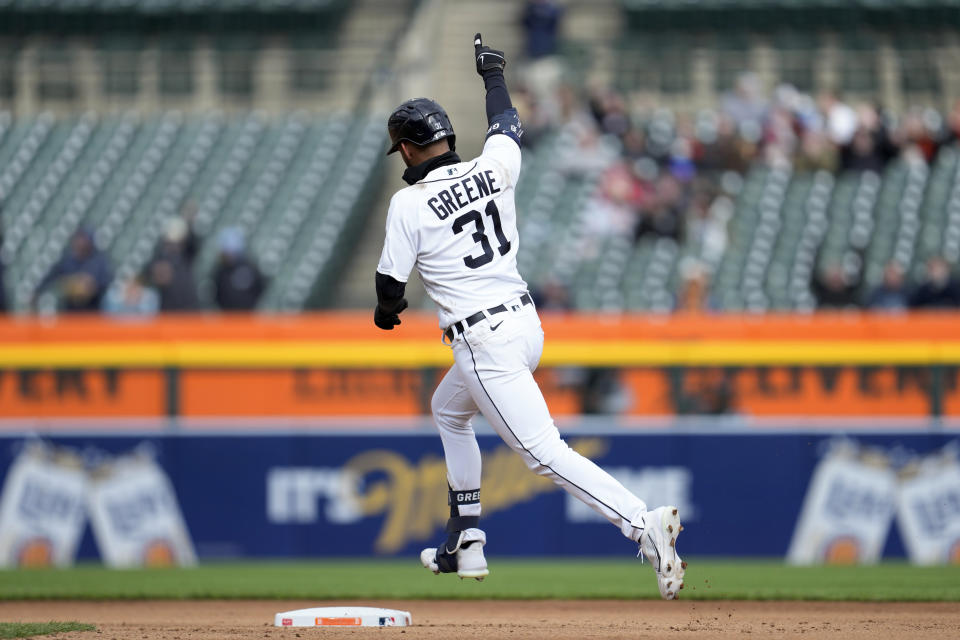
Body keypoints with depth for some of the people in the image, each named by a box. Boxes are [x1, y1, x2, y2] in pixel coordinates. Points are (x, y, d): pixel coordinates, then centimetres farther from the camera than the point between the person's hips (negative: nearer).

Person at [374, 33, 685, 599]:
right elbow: (508, 125, 27)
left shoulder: (409, 203, -11)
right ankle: (466, 544, 32)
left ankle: (642, 522, -33)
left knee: (544, 452, -15)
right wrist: (494, 74, 45)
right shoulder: (494, 168, 3)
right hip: (525, 323, 8)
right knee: (449, 410, 31)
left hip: (483, 342, -8)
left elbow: (391, 286, -4)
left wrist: (385, 313, 19)